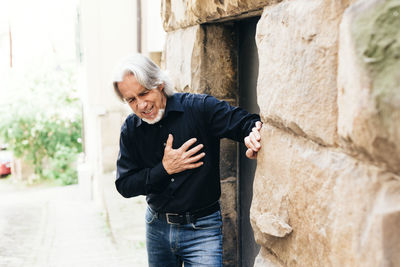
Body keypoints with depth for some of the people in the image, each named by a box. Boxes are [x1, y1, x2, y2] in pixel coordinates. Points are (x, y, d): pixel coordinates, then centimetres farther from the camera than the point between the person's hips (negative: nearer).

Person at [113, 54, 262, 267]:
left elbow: (244, 122, -11)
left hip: (202, 228, -4)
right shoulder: (130, 130, -1)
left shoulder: (200, 107, -12)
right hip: (157, 227, 4)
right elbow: (124, 186, -2)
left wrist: (254, 133, -35)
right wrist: (165, 169, -15)